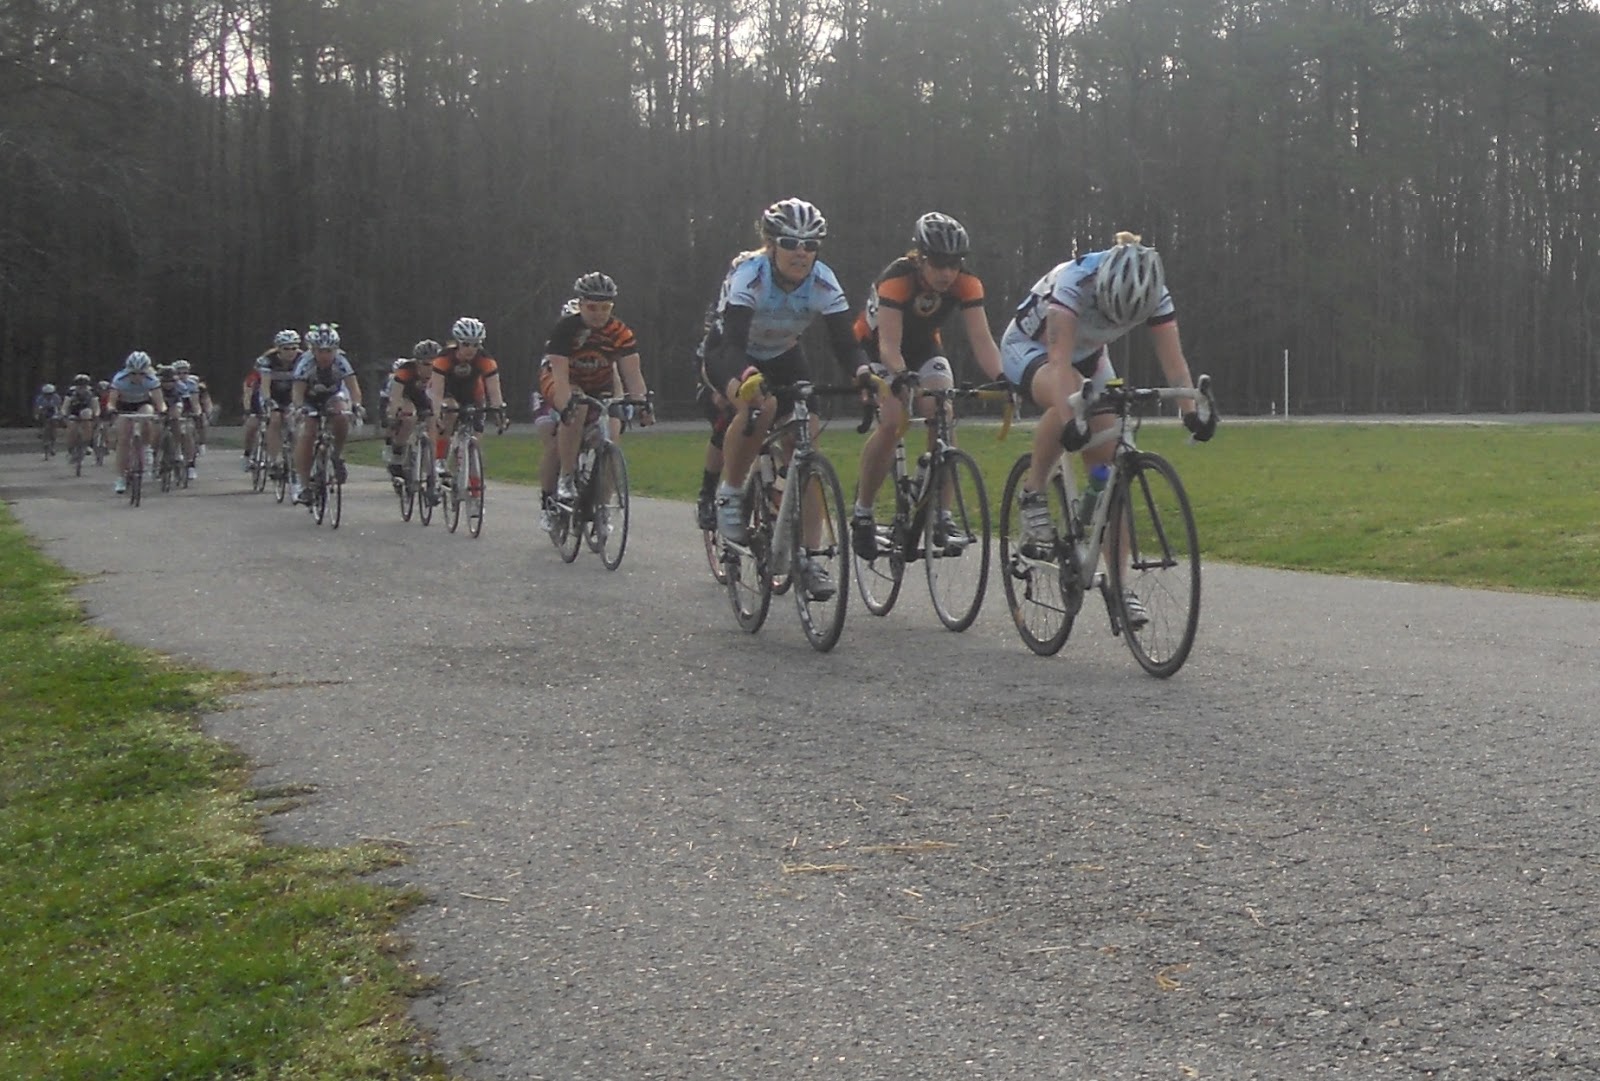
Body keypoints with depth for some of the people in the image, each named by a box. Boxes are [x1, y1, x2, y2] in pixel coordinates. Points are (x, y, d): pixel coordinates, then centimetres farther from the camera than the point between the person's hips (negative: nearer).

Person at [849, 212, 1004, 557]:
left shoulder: (966, 283, -24)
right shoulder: (897, 279, -34)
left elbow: (981, 339, -29)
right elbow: (889, 343, -41)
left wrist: (1000, 379, -46)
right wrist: (901, 378, -60)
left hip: (924, 347, 4)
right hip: (875, 348, -4)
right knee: (892, 423, -24)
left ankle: (940, 514, -9)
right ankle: (861, 513, -9)